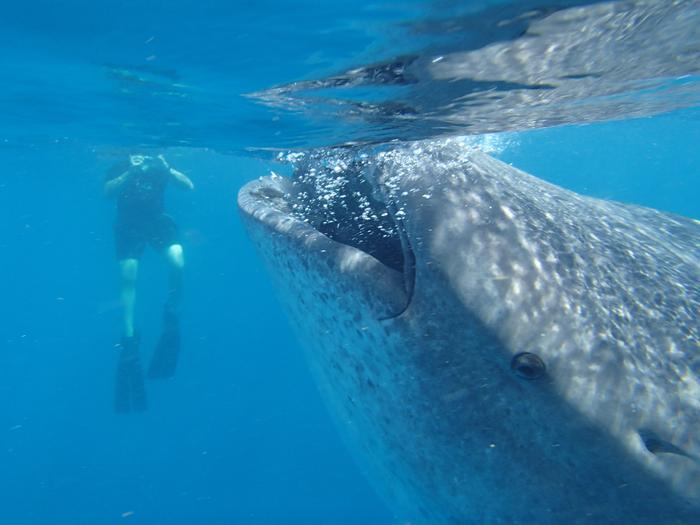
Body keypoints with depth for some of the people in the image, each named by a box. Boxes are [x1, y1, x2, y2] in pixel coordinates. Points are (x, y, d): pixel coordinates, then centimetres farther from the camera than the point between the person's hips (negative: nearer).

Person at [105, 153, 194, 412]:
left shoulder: (159, 164, 5)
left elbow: (189, 185, -2)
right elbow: (107, 191, -12)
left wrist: (167, 169, -16)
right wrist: (130, 172, -23)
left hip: (158, 221, 1)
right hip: (128, 225, 0)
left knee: (178, 262, -24)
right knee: (128, 276, -14)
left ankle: (172, 313, -1)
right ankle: (129, 336, -10)